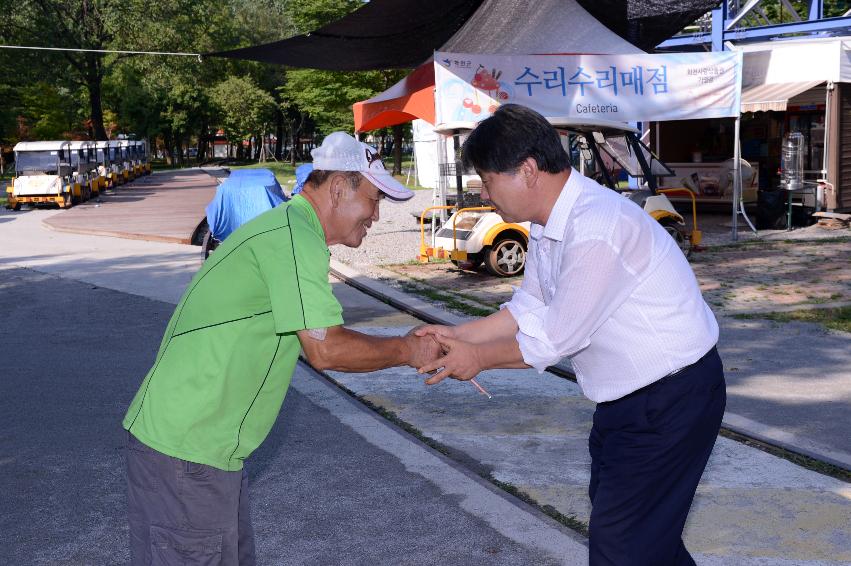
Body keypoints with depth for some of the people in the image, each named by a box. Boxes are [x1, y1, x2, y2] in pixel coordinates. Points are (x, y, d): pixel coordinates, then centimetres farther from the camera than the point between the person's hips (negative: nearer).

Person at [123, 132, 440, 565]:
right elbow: (325, 350, -22)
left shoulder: (289, 231, 16)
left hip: (207, 445, 10)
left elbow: (318, 346, 19)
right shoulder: (294, 236, -17)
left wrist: (415, 350, 14)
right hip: (185, 449, -10)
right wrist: (407, 351, -7)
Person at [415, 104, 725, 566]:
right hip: (628, 397, 10)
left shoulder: (598, 230, -30)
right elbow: (527, 310, 9)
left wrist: (477, 358, -11)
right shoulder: (548, 224, 1)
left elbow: (555, 340, -25)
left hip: (672, 401, -10)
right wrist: (457, 335, 0)